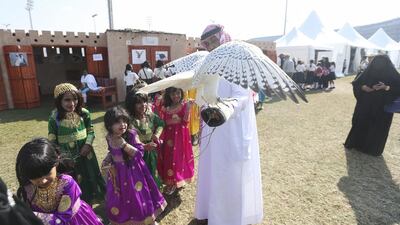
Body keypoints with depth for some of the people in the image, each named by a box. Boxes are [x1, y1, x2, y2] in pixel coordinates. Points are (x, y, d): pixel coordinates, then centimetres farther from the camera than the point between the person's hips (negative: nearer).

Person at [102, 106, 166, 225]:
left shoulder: (131, 134, -21)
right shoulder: (109, 137, -6)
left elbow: (140, 153, -23)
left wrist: (124, 144, -30)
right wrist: (108, 158, -6)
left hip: (133, 171, -4)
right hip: (117, 172, 4)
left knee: (138, 199, 12)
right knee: (118, 201, 18)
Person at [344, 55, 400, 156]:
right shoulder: (368, 72, -1)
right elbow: (356, 83, 3)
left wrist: (386, 87, -24)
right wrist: (363, 87, -16)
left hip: (382, 108, -2)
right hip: (365, 105, 2)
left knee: (378, 127, 7)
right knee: (360, 124, 10)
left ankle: (373, 149, 23)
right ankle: (356, 143, 28)